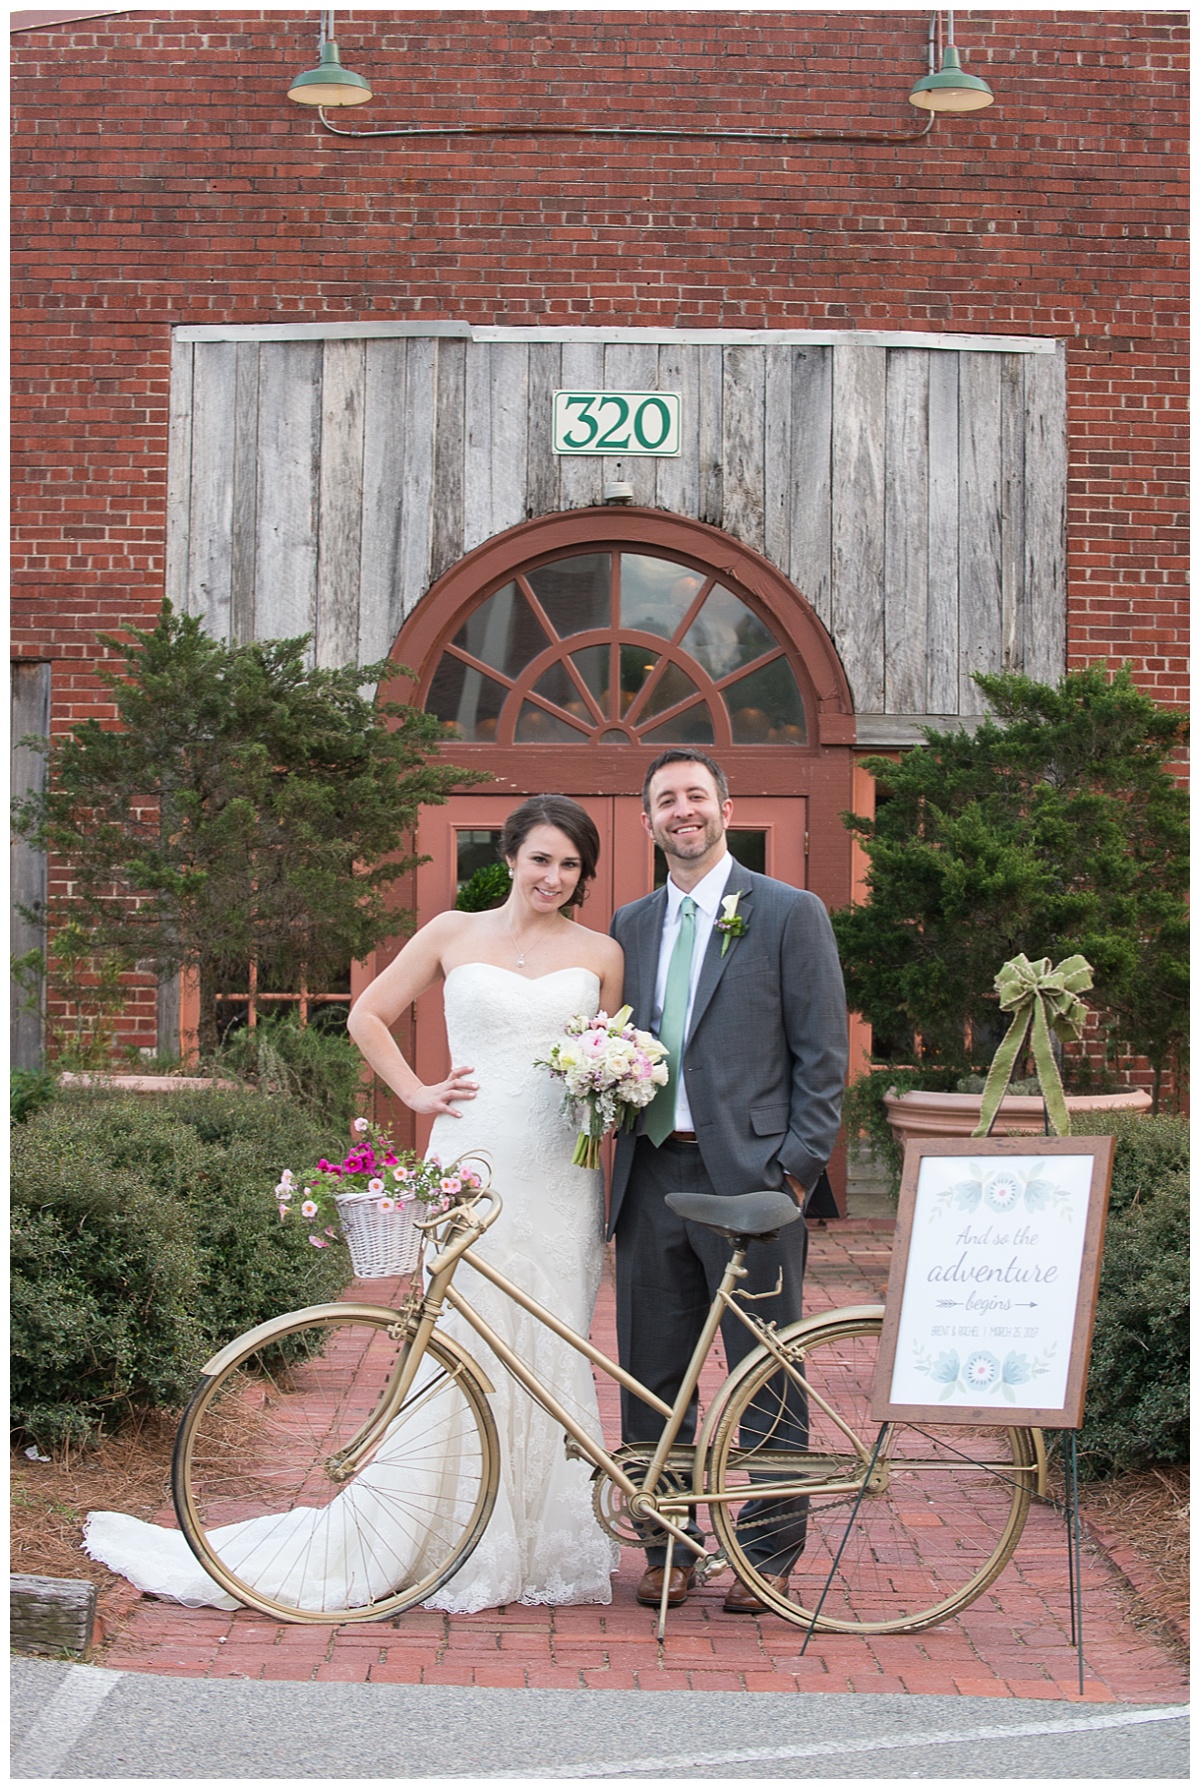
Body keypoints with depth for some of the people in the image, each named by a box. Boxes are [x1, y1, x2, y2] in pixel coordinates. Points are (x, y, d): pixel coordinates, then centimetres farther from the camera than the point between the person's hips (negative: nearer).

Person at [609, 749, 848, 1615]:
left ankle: (769, 1555, 13)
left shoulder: (790, 914, 0)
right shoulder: (630, 925, 14)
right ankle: (668, 1546, 21)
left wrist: (796, 1170, -9)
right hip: (651, 1177, 5)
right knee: (653, 1377, 9)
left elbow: (823, 1056, -2)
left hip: (750, 1176, -4)